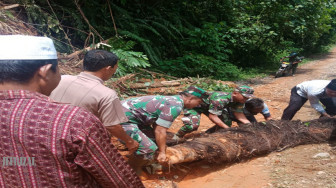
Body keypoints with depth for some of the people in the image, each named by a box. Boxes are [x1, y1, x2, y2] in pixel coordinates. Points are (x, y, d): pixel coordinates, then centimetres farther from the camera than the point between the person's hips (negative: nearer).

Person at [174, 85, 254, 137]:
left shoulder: (239, 101, -14)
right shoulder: (220, 100, -41)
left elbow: (238, 113, -11)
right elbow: (212, 116, -36)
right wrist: (227, 128, -35)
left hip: (208, 106, 9)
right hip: (194, 104, -8)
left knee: (227, 122, -3)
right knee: (193, 125, -30)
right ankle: (177, 137, -3)